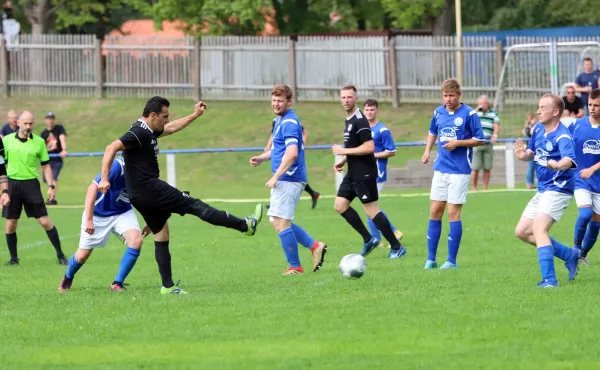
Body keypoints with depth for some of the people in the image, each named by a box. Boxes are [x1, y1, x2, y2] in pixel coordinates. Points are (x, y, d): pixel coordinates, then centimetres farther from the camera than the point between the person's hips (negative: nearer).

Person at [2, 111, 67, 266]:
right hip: (12, 183, 1)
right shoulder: (7, 140, 2)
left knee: (44, 221, -6)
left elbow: (46, 165, 7)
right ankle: (13, 258, 17)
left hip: (31, 183, -1)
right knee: (10, 223, 2)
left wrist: (51, 186, -2)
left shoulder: (39, 142, 1)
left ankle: (60, 255, 3)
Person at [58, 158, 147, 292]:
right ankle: (67, 278, 40)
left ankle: (117, 284, -9)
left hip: (122, 212, 4)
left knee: (136, 240, -23)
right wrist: (88, 219, -32)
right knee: (83, 255, 5)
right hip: (98, 214, -4)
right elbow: (93, 188, -30)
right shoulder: (117, 166, -32)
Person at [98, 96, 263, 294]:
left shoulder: (148, 131, 14)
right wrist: (104, 179, -31)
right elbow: (111, 148, -26)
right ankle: (245, 225, 4)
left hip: (139, 196, 11)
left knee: (161, 236, 12)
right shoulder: (139, 133, -17)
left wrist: (195, 115, 34)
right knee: (195, 205, -2)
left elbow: (172, 127, 32)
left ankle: (168, 286, 12)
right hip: (149, 189, -11)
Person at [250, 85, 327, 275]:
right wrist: (262, 158, 13)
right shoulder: (280, 120, 16)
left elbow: (292, 153, -26)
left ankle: (295, 267, 0)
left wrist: (275, 177, -24)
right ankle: (315, 246, 14)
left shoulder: (289, 123, -16)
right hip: (286, 180, 10)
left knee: (281, 223, -7)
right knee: (277, 221, 13)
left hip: (288, 179, -10)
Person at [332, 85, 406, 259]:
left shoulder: (359, 121, -17)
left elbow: (369, 147, -25)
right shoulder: (349, 120, 14)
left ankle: (397, 247, 0)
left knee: (372, 210, -7)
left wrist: (344, 151, -19)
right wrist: (344, 160, 12)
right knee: (340, 205, 7)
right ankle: (368, 239, 12)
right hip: (354, 173, 10)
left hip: (364, 173, -10)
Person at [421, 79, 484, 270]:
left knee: (453, 213, -5)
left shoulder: (469, 114, -9)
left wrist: (458, 143, -16)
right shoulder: (438, 112, 7)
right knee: (435, 211, 5)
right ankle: (431, 258, 11)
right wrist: (428, 150, 9)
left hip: (459, 170, -5)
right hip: (440, 168, 5)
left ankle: (452, 261, 2)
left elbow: (479, 140, -5)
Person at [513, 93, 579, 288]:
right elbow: (532, 152, 17)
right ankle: (569, 255, 20)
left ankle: (549, 279, -25)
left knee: (538, 229, -24)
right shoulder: (538, 129, 5)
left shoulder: (562, 136, -21)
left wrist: (558, 165, -60)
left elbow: (568, 160, -37)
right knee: (522, 231, 11)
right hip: (542, 190, 10)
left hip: (558, 190, -10)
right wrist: (523, 155, -7)